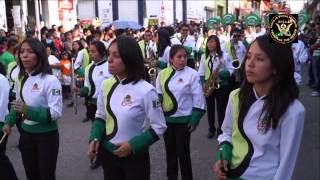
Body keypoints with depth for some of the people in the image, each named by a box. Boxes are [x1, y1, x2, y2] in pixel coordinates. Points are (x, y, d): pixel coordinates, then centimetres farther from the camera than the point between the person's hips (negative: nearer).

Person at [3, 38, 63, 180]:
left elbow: (57, 112, -24)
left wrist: (29, 111, -32)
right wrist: (9, 122, 5)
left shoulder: (50, 80, -19)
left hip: (46, 135, -6)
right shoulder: (20, 79, 4)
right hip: (26, 134, 6)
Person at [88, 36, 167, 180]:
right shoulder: (106, 85, -4)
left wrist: (133, 145, -18)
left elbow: (158, 127, -12)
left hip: (135, 156, -4)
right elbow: (100, 116, 9)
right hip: (107, 153, 5)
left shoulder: (145, 90, -19)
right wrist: (95, 138, -7)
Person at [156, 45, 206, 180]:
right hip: (166, 119, 4)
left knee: (183, 151, 5)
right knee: (170, 150, 17)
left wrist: (194, 120, -11)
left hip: (183, 119, -4)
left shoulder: (192, 74, -12)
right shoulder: (162, 74, 0)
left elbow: (198, 99, -10)